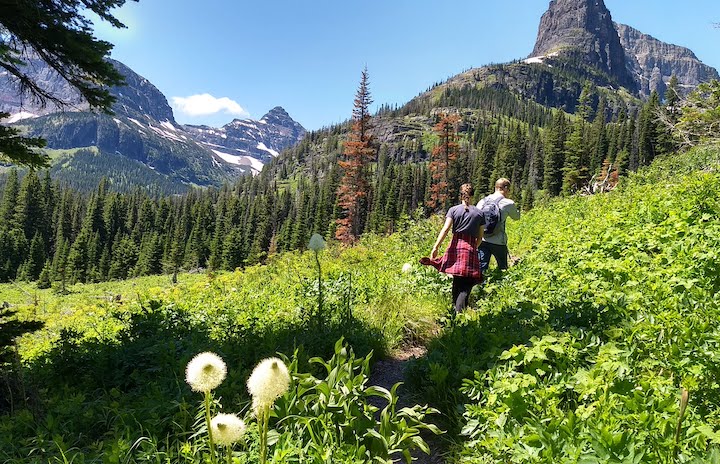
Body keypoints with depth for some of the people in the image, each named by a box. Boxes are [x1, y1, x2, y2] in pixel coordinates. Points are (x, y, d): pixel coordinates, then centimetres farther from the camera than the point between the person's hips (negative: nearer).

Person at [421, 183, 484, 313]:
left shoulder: (453, 210, 5)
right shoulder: (479, 213, 7)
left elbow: (445, 229, -8)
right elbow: (480, 236, 10)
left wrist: (436, 247, -10)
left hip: (455, 247, 1)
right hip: (470, 249, -1)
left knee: (457, 281, 15)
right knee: (467, 283, -3)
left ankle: (455, 307, 23)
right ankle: (459, 311, -18)